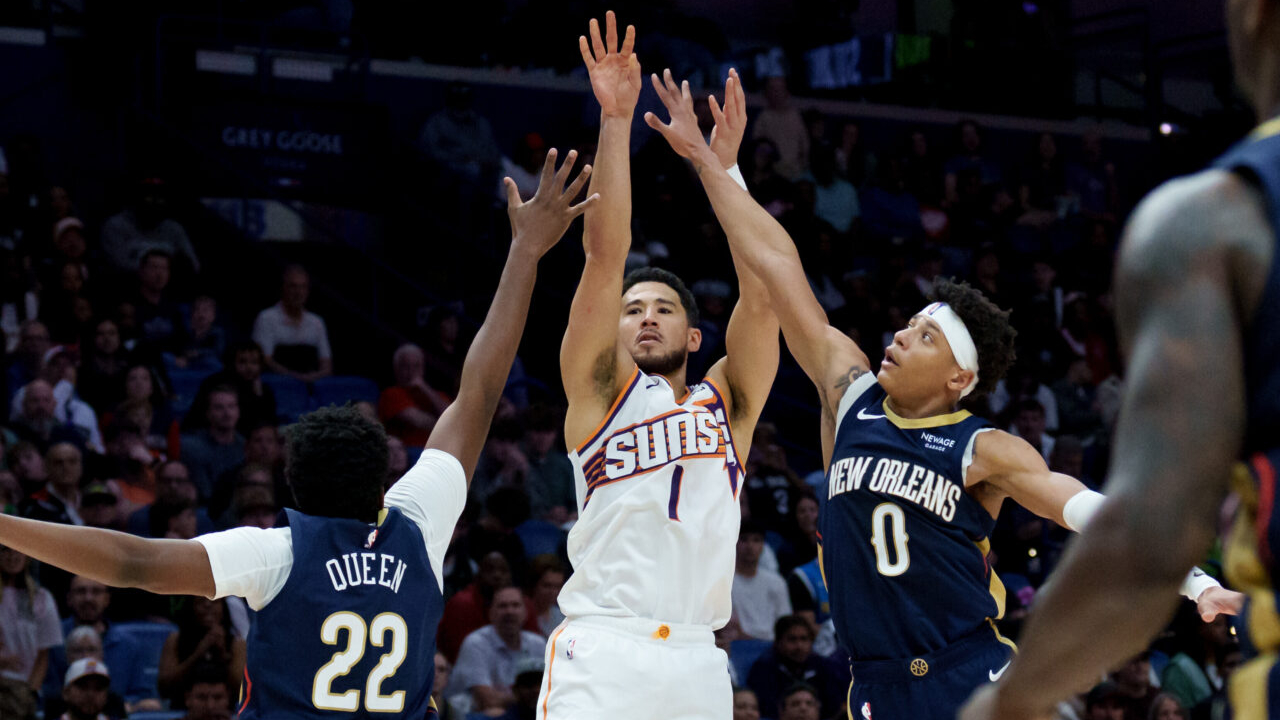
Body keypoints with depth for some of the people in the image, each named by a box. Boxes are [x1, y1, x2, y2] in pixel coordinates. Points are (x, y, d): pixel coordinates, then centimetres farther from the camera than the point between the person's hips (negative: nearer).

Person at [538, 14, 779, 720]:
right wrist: (616, 122, -3)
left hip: (697, 661, 3)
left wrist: (723, 166, 4)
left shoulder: (727, 403, 19)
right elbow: (604, 258, 3)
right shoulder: (599, 390, 13)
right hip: (602, 650, -3)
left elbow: (761, 294, 7)